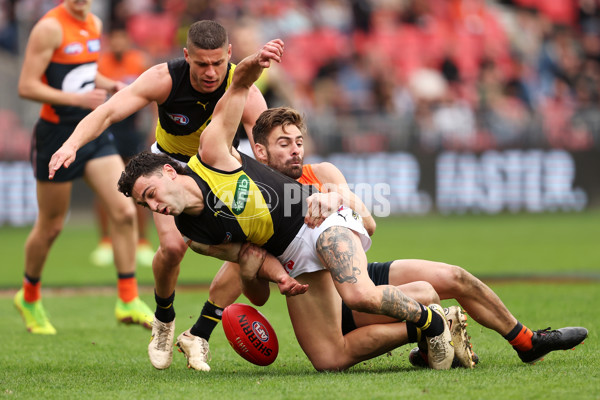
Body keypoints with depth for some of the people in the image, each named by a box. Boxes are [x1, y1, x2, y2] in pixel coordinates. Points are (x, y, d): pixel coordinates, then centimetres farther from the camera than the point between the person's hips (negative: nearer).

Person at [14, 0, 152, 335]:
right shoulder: (50, 27, -15)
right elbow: (26, 86, -18)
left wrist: (109, 85, 4)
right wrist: (77, 98, -25)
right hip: (57, 134, -6)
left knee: (125, 212, -7)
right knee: (51, 226, 6)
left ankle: (129, 301, -2)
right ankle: (29, 297, 29)